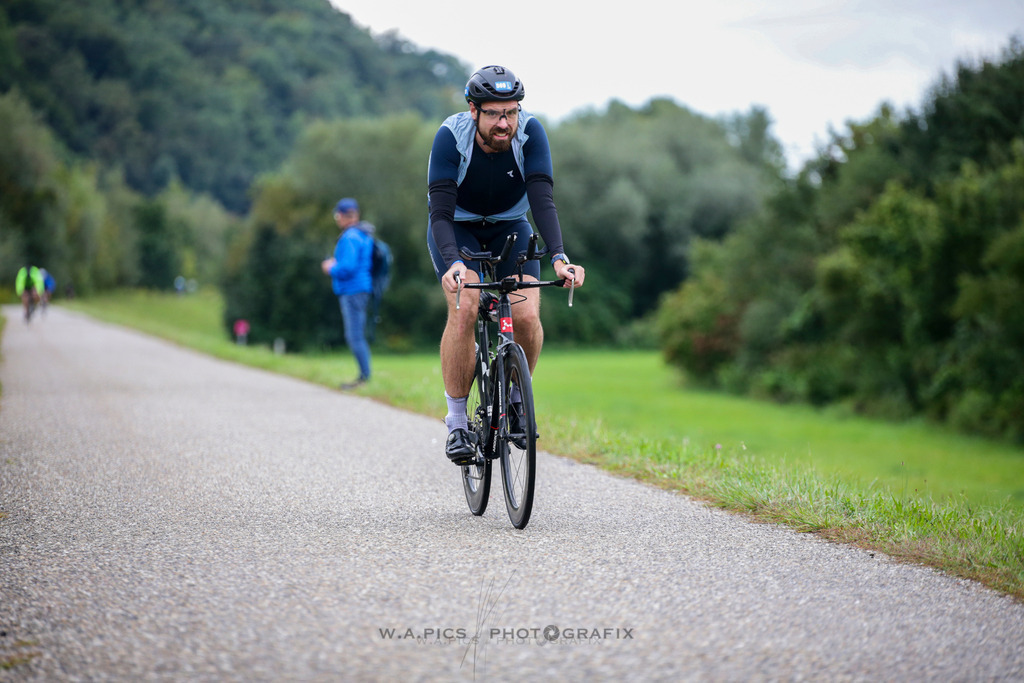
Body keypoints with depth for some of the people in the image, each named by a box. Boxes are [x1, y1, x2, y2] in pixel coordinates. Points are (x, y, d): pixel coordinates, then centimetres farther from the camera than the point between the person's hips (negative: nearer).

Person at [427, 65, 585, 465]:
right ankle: (456, 421, -13)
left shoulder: (530, 132, -25)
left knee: (527, 316, -19)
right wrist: (453, 263, -51)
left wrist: (559, 257, -46)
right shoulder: (451, 136, -29)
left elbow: (543, 200, -31)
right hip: (457, 227, -2)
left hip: (510, 228, 2)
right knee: (464, 309, -26)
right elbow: (440, 213, -34)